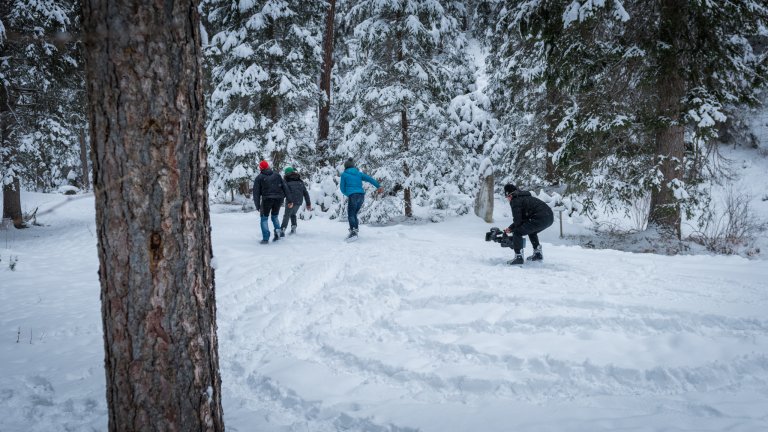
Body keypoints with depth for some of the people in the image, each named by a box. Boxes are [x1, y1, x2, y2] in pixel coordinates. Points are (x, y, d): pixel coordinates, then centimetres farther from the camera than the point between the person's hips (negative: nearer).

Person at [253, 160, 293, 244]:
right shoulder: (277, 175, 17)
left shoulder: (259, 178, 9)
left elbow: (256, 193, 3)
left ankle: (265, 238, 0)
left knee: (264, 218, 11)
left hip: (267, 199, -3)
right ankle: (277, 230, -3)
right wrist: (289, 200, 7)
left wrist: (257, 206, 4)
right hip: (279, 198, 3)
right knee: (274, 216, 23)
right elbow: (285, 187, 10)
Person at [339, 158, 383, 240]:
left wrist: (347, 194, 30)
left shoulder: (344, 174, 9)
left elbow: (342, 188, 10)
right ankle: (356, 229, 10)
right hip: (361, 195, 5)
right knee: (354, 213, 17)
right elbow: (369, 179, 5)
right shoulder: (359, 173, 19)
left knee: (351, 215, -6)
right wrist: (378, 186, -4)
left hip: (352, 196, -5)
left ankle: (353, 231, -25)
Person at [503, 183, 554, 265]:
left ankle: (518, 257, -5)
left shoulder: (515, 201, 0)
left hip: (540, 219, -10)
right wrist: (510, 228, 30)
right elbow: (522, 217, 34)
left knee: (517, 233, -2)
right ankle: (538, 254, 35)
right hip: (550, 217, 10)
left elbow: (517, 219, -4)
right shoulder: (525, 197, 29)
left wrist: (511, 229, 16)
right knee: (531, 231, 34)